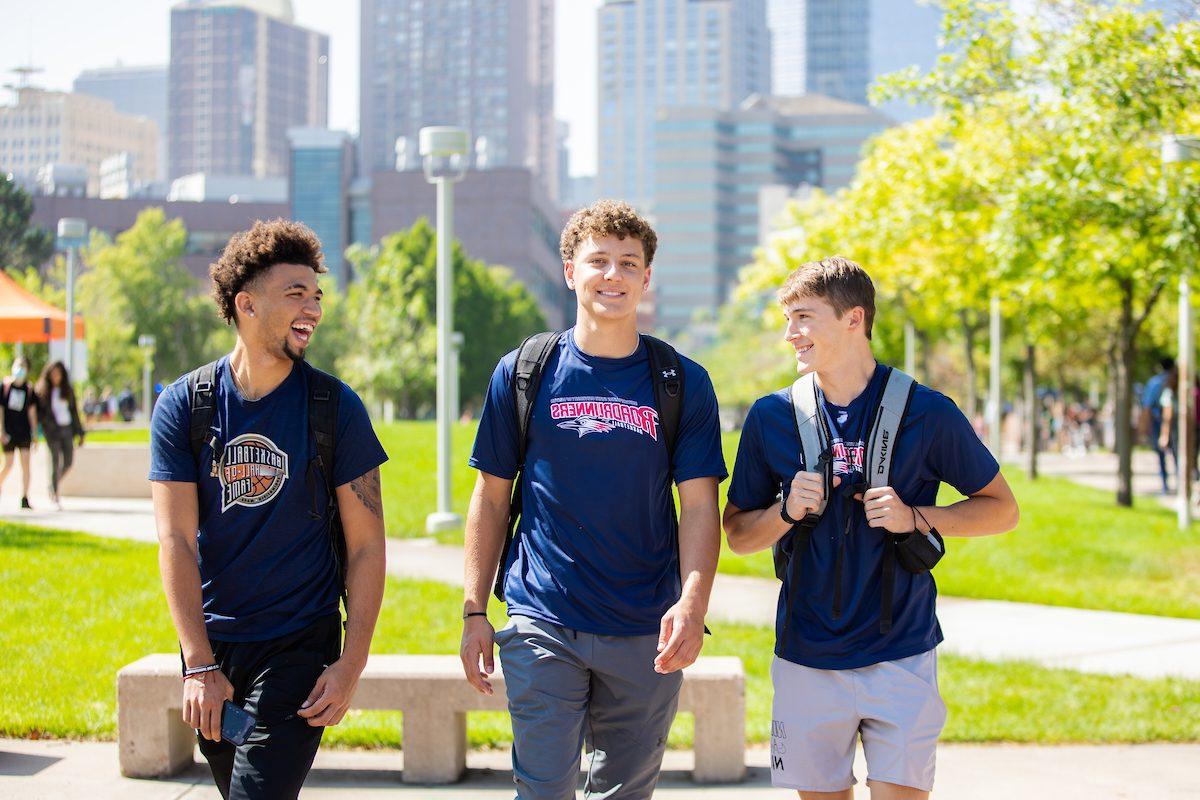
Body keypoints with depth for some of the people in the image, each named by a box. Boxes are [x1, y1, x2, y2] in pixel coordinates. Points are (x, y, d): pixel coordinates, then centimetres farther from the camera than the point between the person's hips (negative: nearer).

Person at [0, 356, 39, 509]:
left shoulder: (29, 390, 4)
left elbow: (32, 412, 7)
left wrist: (34, 434, 5)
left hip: (24, 432, 2)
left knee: (26, 464, -4)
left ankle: (24, 498, -1)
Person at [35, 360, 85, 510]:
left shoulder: (68, 391, 11)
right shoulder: (41, 391, 0)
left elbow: (74, 412, 14)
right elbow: (38, 412, 0)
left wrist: (80, 433, 11)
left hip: (67, 429, 4)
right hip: (52, 431, -4)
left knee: (68, 461, 3)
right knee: (55, 462, -7)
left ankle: (54, 486, 27)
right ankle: (55, 493, -1)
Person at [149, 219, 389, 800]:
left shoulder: (336, 406, -4)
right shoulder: (183, 405, -2)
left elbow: (366, 545, -3)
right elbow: (176, 539, -6)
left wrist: (350, 665, -10)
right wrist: (199, 664, -14)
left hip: (300, 646, -2)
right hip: (211, 645, 2)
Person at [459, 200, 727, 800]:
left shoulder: (683, 384, 3)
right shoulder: (523, 373, 3)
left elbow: (699, 506, -1)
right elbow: (491, 497, 8)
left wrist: (693, 603, -17)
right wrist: (474, 612, 2)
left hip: (645, 633, 1)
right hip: (541, 623, -1)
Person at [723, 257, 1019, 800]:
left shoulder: (926, 413, -4)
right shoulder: (772, 417, 2)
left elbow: (1001, 509, 5)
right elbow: (737, 535, 9)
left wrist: (915, 517, -12)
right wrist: (787, 510, -12)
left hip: (900, 658, -2)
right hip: (807, 661, 2)